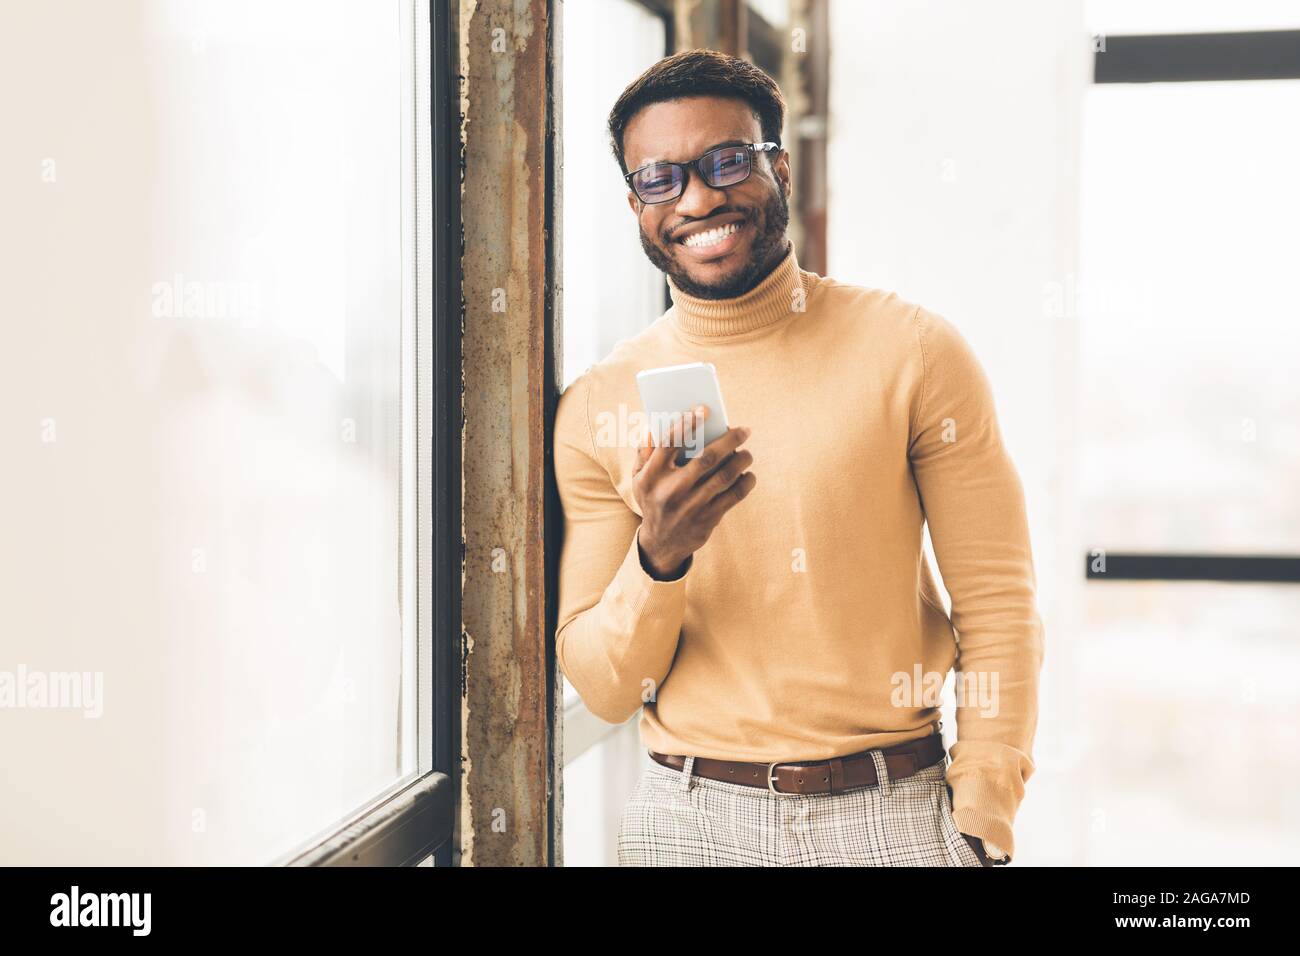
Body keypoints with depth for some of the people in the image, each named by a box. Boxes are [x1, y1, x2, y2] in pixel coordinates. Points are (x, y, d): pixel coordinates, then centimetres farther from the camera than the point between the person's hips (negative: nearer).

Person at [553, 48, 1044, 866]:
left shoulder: (913, 352, -6)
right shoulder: (597, 407, -1)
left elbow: (999, 616, -4)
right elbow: (605, 691, -1)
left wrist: (981, 835, -9)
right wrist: (657, 560, -18)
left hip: (891, 810, -1)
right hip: (688, 817, 2)